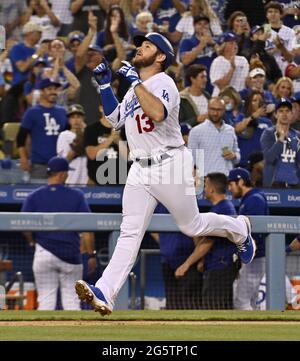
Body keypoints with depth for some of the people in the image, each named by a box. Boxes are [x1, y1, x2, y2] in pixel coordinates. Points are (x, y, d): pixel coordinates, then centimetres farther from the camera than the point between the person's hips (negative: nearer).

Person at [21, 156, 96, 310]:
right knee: (71, 301, 5)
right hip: (71, 255, 0)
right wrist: (91, 255, 0)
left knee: (46, 300, 3)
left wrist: (33, 242, 14)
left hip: (44, 254, 0)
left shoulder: (34, 196, 0)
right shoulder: (76, 196, 0)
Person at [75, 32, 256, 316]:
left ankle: (239, 229, 37)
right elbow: (115, 119, 22)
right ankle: (104, 294, -18)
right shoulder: (135, 88, 17)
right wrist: (105, 85, 14)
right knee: (129, 233, -5)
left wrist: (135, 81, -24)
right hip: (140, 169, 7)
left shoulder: (163, 83, -11)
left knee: (192, 226, 7)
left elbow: (158, 113, -30)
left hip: (170, 164, -7)